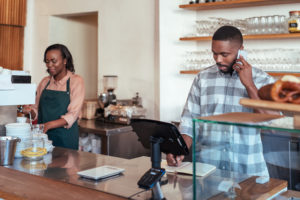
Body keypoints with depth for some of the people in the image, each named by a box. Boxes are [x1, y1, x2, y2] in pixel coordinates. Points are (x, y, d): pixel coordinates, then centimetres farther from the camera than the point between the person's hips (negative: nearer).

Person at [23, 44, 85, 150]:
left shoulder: (76, 81, -6)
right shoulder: (44, 82, 9)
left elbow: (72, 115, -13)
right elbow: (37, 110, 16)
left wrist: (49, 125, -25)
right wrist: (30, 110, -7)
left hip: (65, 138, -4)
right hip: (43, 137, 4)